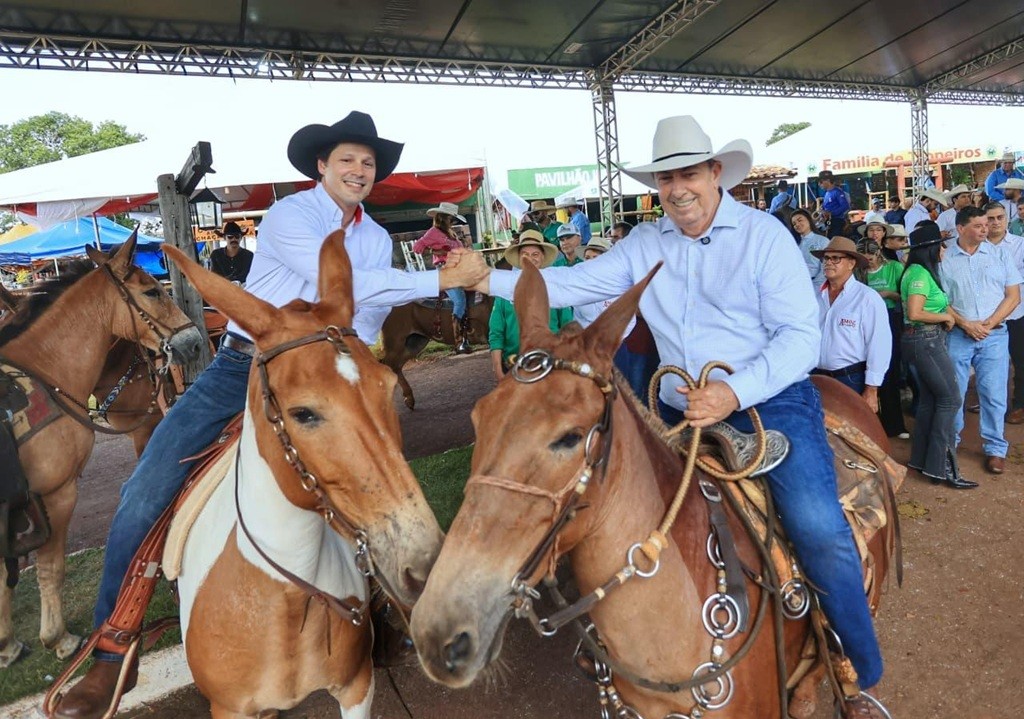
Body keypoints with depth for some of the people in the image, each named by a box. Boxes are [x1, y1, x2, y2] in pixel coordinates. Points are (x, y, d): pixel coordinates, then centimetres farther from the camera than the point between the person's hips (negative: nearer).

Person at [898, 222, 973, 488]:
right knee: (951, 398, -6)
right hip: (926, 341, -10)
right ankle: (941, 466, -2)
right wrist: (945, 317, -11)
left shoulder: (920, 271, 13)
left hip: (926, 341, 10)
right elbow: (914, 313, -25)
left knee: (929, 398, 13)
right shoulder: (921, 274, -17)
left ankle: (921, 458, 21)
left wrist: (944, 317, 6)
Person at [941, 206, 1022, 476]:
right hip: (957, 335, -1)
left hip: (994, 335, 1)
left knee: (994, 394, 2)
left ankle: (995, 448, 15)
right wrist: (966, 324, -11)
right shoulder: (944, 259, 2)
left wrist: (989, 323, -8)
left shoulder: (999, 254, 6)